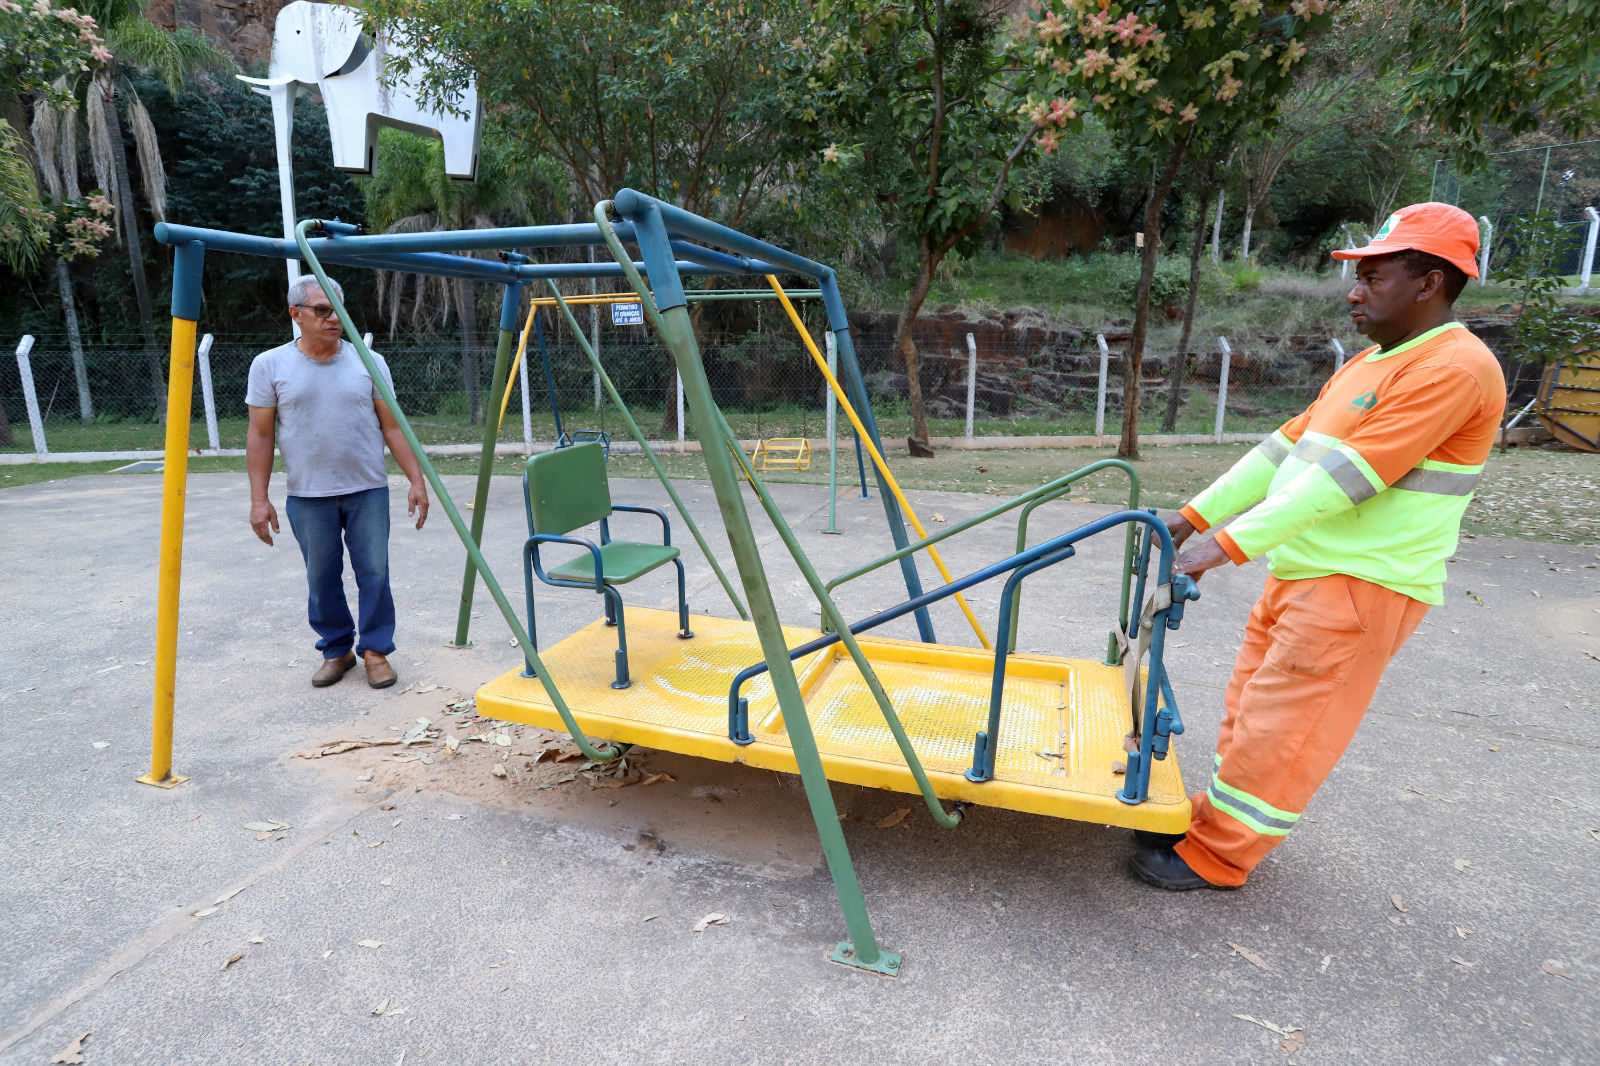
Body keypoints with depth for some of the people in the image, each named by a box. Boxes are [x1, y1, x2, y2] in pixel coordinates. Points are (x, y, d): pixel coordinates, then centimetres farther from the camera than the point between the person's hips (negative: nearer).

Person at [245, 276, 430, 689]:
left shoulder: (369, 363, 4)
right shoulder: (270, 366, 2)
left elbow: (392, 427, 4)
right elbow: (260, 436, 3)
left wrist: (417, 480, -2)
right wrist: (259, 499, -2)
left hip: (368, 491, 0)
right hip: (308, 496, 0)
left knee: (375, 574, 1)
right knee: (322, 579, 8)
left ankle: (375, 650, 16)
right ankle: (336, 651, 25)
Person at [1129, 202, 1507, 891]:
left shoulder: (1455, 368, -16)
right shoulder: (1367, 365, 15)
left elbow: (1342, 480, -25)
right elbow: (1283, 449, 12)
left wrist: (1229, 545, -28)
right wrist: (1195, 516, 7)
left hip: (1359, 587, -9)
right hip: (1298, 572, 9)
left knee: (1277, 728, -1)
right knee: (1249, 710, 16)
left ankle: (1217, 858, 12)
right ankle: (1218, 821, 31)